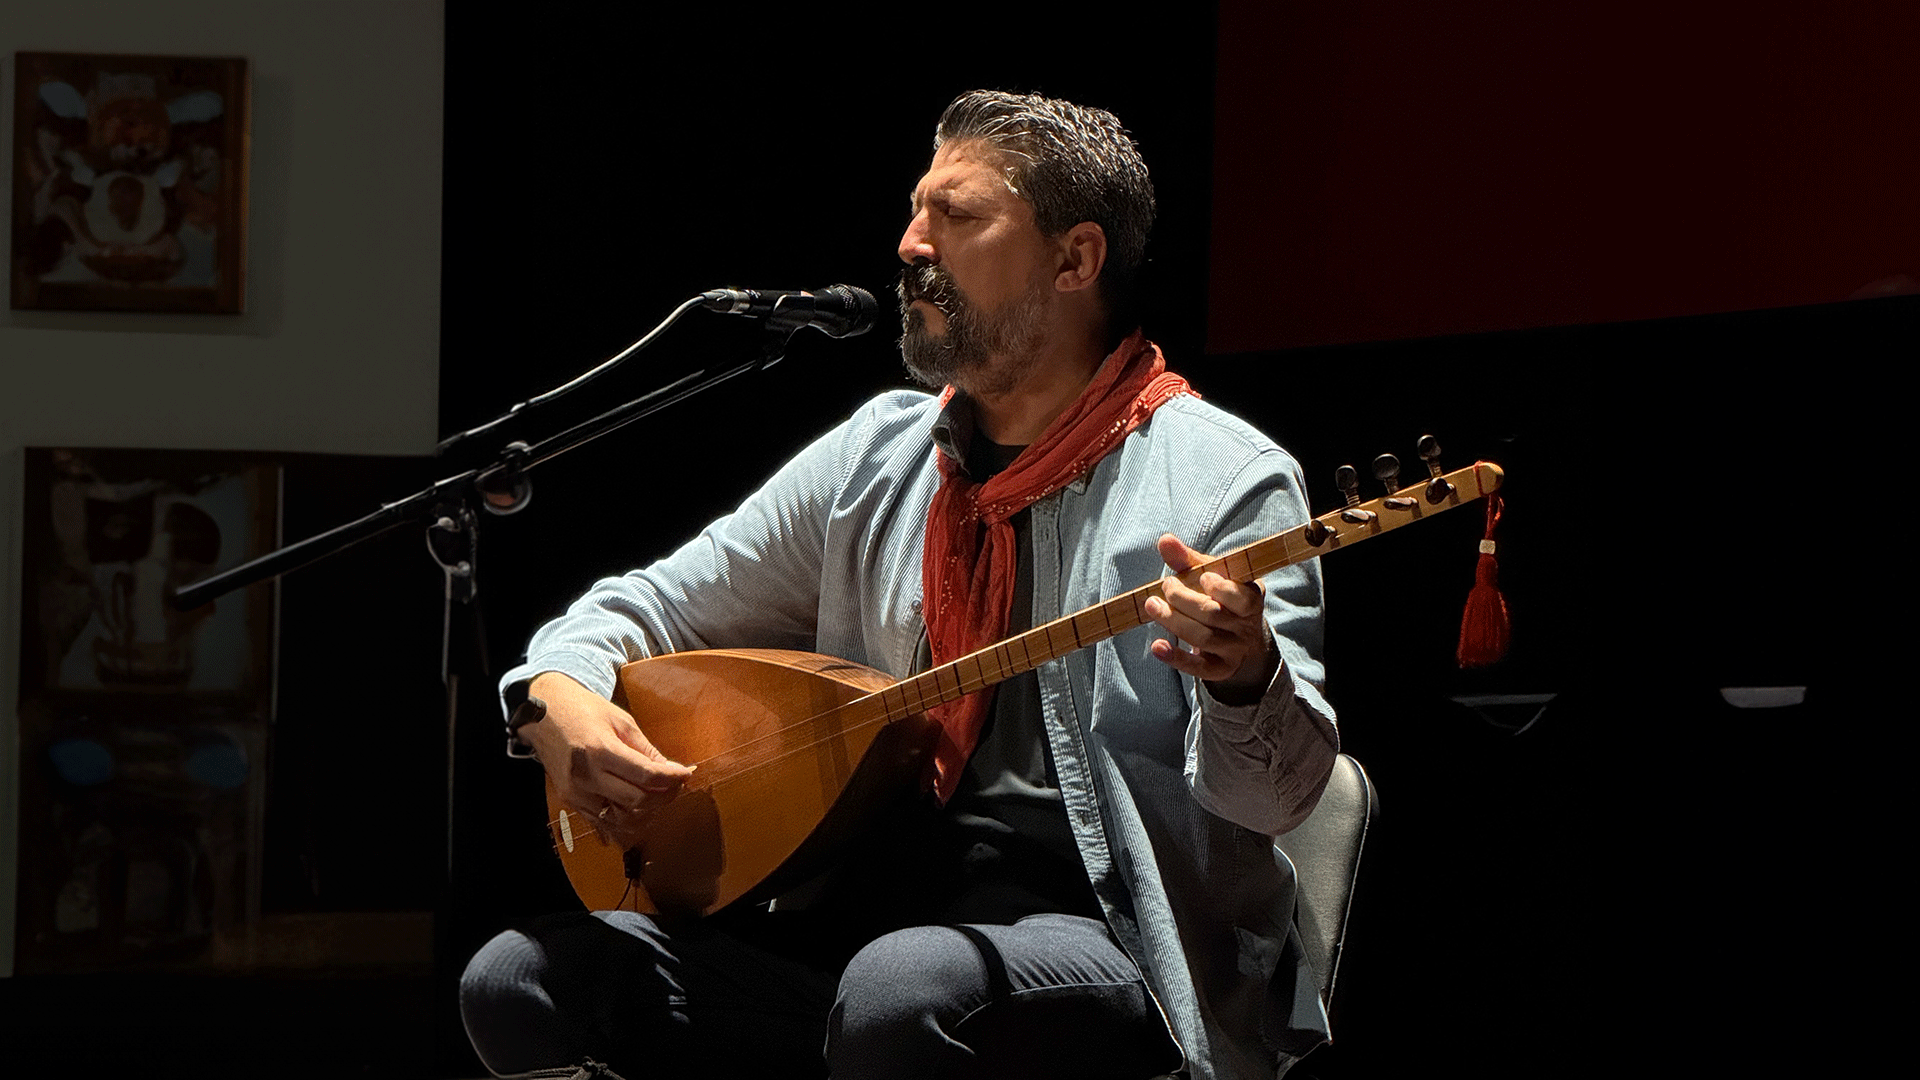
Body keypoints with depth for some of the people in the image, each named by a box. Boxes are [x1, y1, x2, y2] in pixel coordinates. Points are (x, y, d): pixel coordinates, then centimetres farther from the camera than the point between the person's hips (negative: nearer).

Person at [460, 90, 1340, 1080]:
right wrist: (556, 695, -3)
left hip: (1110, 939, -6)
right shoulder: (876, 459, 14)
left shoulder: (1222, 479, -3)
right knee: (518, 984, -10)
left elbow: (1274, 794, -11)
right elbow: (649, 609, 20)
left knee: (903, 992, -38)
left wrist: (1245, 675, -34)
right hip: (869, 914, 6)